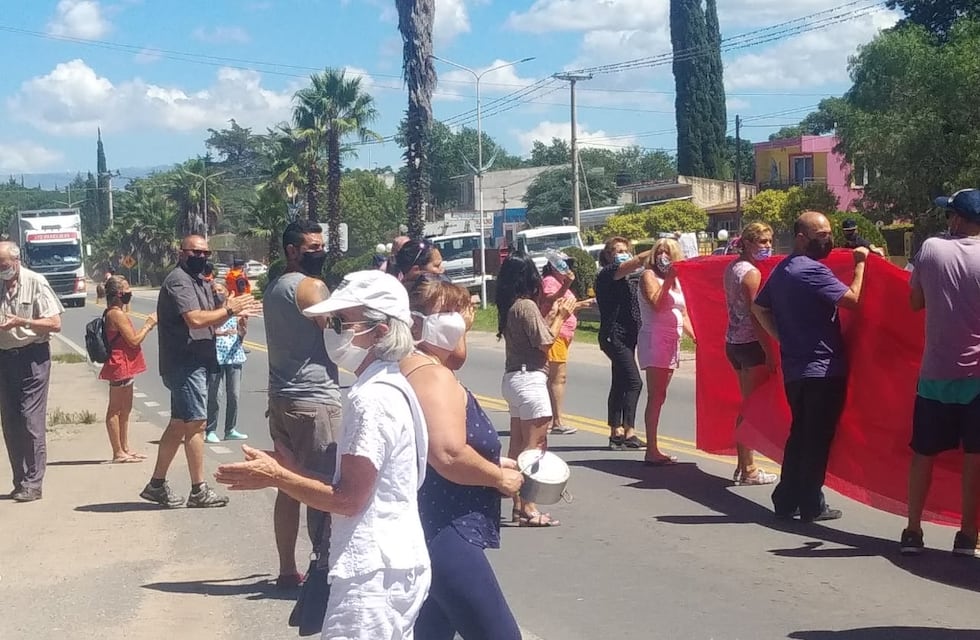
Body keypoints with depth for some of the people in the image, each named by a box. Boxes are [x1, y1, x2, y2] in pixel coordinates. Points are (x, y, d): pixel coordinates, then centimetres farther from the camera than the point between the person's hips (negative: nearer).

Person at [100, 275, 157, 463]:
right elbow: (134, 340, -19)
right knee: (115, 409, -5)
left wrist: (148, 325, 12)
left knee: (125, 409, 15)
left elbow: (130, 339, 19)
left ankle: (124, 449, 23)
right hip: (120, 367, -11)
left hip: (125, 367, 11)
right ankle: (118, 453, -1)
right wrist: (149, 324, -7)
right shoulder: (117, 314, -17)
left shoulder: (116, 313, 16)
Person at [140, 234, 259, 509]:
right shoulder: (178, 281, -13)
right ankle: (199, 491, -3)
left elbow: (210, 322, 19)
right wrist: (228, 309, -16)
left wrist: (232, 311, 1)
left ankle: (157, 484, 19)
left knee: (179, 424, 12)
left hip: (194, 363, 10)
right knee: (196, 423, -8)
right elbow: (195, 320, -25)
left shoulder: (201, 282, 19)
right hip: (184, 364, -10)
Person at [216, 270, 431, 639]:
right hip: (395, 564, 10)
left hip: (372, 572, -10)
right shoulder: (390, 387, 12)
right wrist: (289, 468, 10)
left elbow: (348, 498, -19)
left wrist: (275, 477, -11)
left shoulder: (372, 398, -19)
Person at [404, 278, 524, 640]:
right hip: (443, 534, -11)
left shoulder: (408, 368, 14)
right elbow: (449, 456, -29)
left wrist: (492, 464, 16)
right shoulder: (434, 376, -18)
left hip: (426, 530, 11)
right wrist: (498, 477, -13)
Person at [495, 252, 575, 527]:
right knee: (535, 443, -7)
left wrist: (552, 315, 14)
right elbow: (546, 343, -14)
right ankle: (528, 508, -9)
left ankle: (518, 504, 17)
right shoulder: (526, 305, -16)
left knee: (518, 443, 12)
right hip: (530, 379, -10)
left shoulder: (508, 306, 10)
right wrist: (561, 317, -3)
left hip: (513, 378, 10)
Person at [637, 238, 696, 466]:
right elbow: (657, 304, -19)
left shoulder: (677, 281, 19)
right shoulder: (648, 275, -3)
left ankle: (654, 449, 12)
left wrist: (696, 336, 10)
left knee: (659, 396, 9)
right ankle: (651, 451, -14)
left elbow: (683, 314, 21)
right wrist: (667, 280, -18)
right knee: (656, 396, -12)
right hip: (654, 338, -8)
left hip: (672, 340, 8)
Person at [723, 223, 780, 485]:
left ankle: (743, 466, 19)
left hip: (733, 343, 9)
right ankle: (748, 470, 1)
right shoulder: (752, 272, -14)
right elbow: (755, 316, -18)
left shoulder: (731, 268, 11)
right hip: (751, 344, -9)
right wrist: (769, 352, -17)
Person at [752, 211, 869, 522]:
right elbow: (852, 298, -22)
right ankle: (811, 506, 5)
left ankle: (786, 502, 17)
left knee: (799, 434, 14)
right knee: (818, 438, 0)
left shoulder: (781, 270, 12)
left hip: (794, 368, 9)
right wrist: (860, 263, -10)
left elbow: (759, 308, 18)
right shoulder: (814, 271, -17)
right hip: (823, 368, -9)